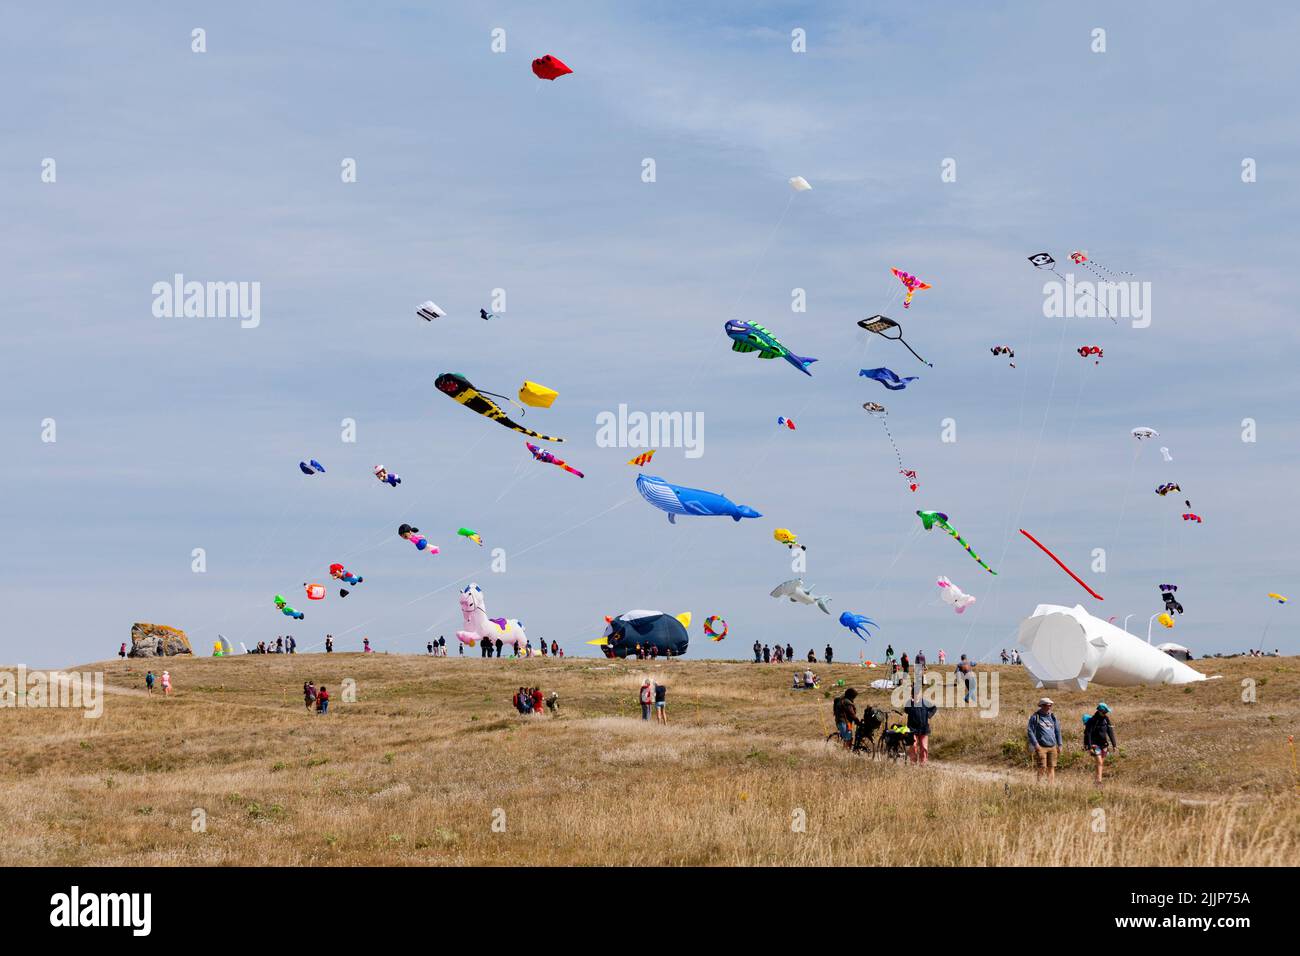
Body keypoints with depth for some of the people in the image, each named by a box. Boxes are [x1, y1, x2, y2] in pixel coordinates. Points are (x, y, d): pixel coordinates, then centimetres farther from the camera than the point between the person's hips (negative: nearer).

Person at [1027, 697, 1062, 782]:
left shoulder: (1053, 717, 15)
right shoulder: (1035, 717, -1)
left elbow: (1057, 731, 21)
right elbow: (1031, 731, -5)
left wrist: (1059, 745, 16)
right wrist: (1035, 744, -14)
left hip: (1052, 747, 5)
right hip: (1041, 747, -5)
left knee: (1051, 768, 3)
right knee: (1042, 768, -9)